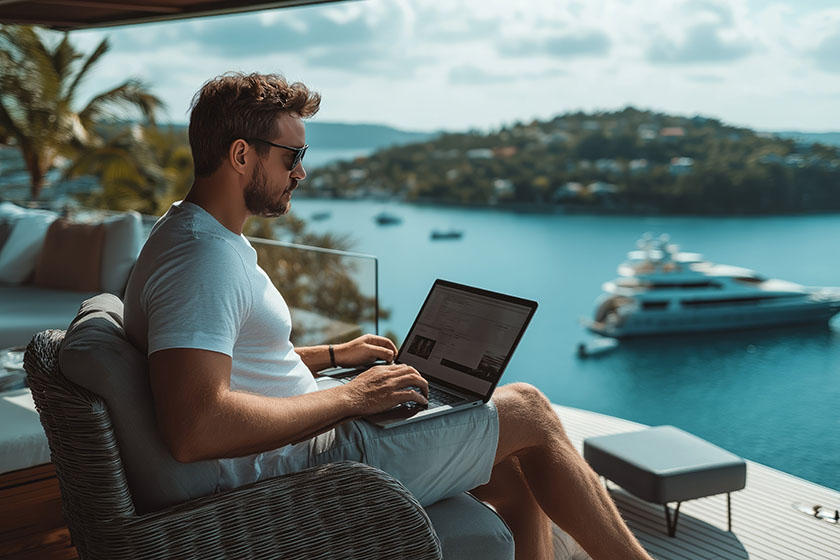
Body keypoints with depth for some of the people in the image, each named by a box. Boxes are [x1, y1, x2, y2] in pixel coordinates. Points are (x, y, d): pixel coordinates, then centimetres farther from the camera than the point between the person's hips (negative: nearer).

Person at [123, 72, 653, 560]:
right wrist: (351, 398, -24)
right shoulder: (202, 258, -22)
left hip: (306, 439, 10)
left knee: (517, 482, 12)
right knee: (527, 409, -1)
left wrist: (335, 355, 17)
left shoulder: (199, 237, 13)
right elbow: (195, 429, -34)